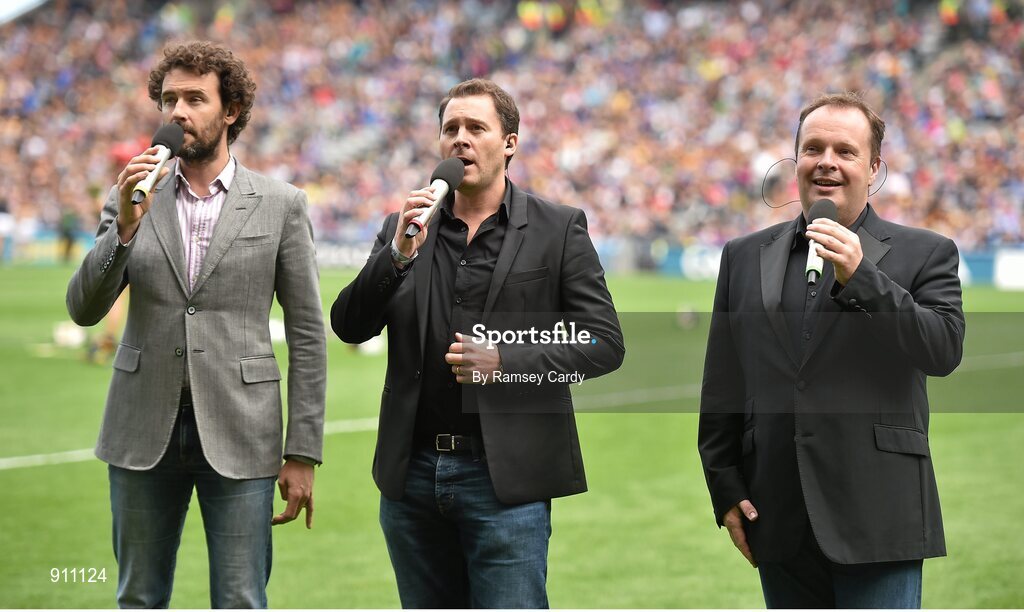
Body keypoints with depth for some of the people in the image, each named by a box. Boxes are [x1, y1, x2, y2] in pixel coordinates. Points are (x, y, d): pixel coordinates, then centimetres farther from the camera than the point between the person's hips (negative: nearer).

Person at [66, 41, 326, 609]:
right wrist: (124, 227, -18)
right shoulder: (132, 197, 6)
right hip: (145, 431, 2)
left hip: (237, 434, -2)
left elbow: (306, 334, 0)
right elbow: (83, 308, -2)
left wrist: (303, 454, -4)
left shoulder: (280, 204, 0)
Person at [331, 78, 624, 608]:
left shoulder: (558, 229, 1)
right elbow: (349, 326, 1)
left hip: (505, 478, -4)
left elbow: (605, 343, -3)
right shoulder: (405, 228, 10)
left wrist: (505, 360, -15)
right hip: (414, 474, 4)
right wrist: (399, 253, -14)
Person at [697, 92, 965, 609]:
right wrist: (725, 489, 7)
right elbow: (721, 388, 13)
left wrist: (859, 277, -18)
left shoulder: (924, 254, 4)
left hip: (876, 521, -3)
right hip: (778, 523, 4)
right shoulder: (745, 257, 14)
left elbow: (944, 350, -11)